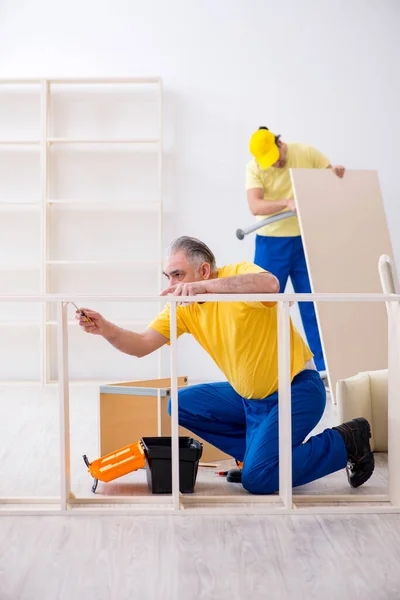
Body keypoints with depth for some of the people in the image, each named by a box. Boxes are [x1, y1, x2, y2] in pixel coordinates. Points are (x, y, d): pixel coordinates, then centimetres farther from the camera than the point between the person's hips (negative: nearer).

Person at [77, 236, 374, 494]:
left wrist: (204, 286, -47)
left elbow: (270, 284, -43)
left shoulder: (238, 274, -18)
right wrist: (105, 329, -22)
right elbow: (141, 346, -4)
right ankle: (257, 451, 8)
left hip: (297, 389, -8)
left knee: (257, 479, -19)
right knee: (182, 403, 3)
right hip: (249, 397, 8)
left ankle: (345, 441, 1)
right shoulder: (183, 307, 2)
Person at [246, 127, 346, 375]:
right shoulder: (255, 167, -10)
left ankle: (323, 367, 9)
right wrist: (287, 202, -37)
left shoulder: (307, 153, -4)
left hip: (305, 240, 1)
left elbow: (333, 176, 8)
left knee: (313, 306, 4)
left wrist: (337, 173, -17)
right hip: (272, 243, -1)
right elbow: (255, 206, -22)